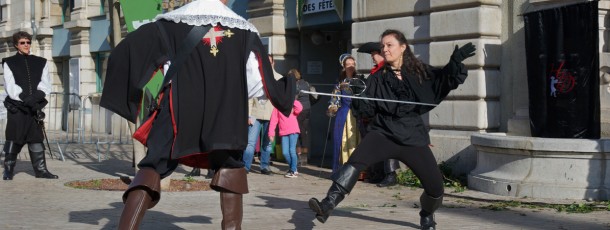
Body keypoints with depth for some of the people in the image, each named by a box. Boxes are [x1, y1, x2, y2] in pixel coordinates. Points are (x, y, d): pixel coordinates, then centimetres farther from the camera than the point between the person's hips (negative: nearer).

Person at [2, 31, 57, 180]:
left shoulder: (40, 63, 14)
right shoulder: (9, 63, 6)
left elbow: (46, 85, 5)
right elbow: (10, 87, -5)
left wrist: (36, 96, -14)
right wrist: (25, 99, -17)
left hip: (35, 107, 3)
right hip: (16, 107, -3)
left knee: (36, 138, 2)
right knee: (14, 139, -5)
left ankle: (40, 169, 4)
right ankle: (8, 170, 1)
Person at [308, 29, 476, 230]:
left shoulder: (420, 72, 3)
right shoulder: (378, 78, 3)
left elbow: (449, 80, 10)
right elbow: (367, 109, 1)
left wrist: (456, 62, -8)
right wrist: (357, 97, -20)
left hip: (413, 138, 1)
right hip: (383, 134, -1)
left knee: (436, 188, 1)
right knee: (355, 162, -29)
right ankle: (327, 206, -39)